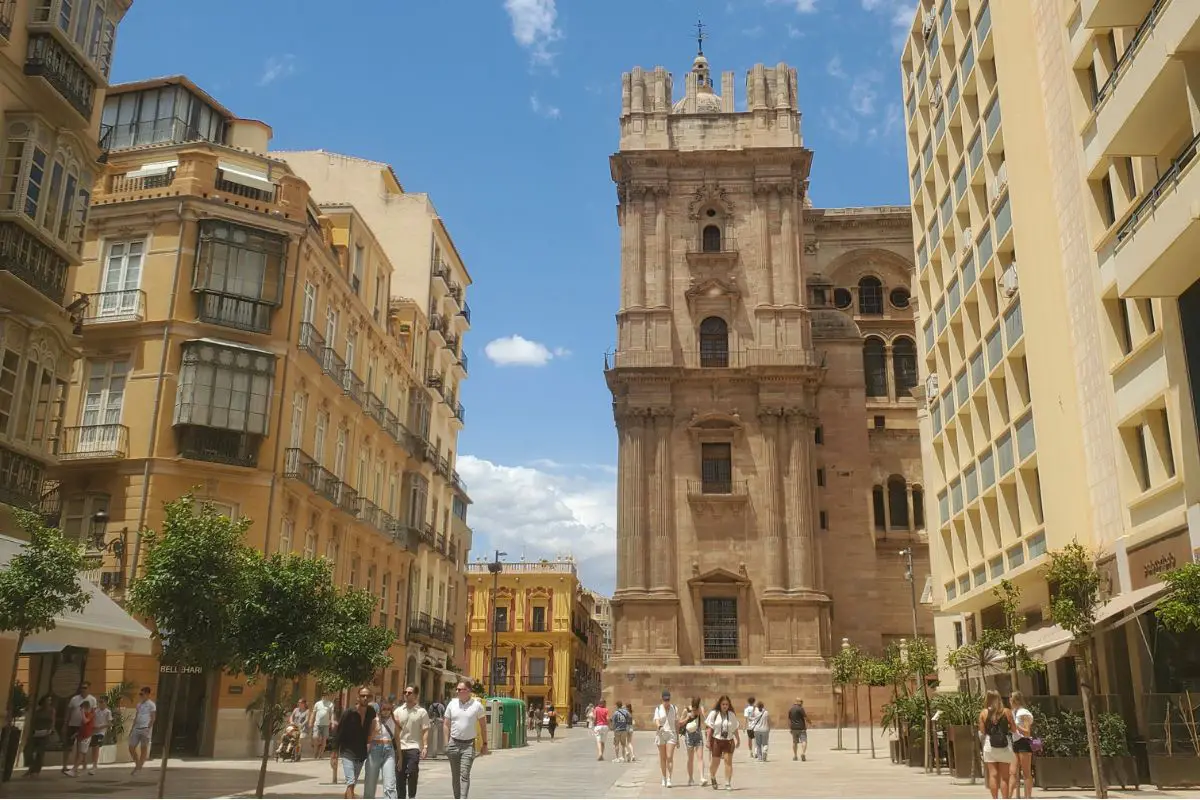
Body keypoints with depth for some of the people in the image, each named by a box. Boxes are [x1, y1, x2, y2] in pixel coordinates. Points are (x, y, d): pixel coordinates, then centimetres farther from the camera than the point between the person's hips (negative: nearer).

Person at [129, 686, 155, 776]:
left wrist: (148, 728, -17)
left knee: (143, 748, -1)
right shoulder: (139, 704, 16)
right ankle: (137, 764, 18)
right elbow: (136, 717, 20)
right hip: (136, 728, 7)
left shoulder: (151, 704, -4)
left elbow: (153, 718, -9)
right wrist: (132, 729, 14)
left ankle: (139, 767, 5)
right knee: (131, 747, 4)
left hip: (145, 729, -7)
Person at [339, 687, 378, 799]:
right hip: (348, 752, -5)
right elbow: (339, 732, -9)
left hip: (362, 753, 5)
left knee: (353, 782, 16)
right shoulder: (349, 712, -14)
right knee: (351, 782, -15)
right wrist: (335, 752, -10)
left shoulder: (371, 712, -2)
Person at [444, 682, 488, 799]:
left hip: (469, 745, -3)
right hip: (454, 743, 3)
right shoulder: (452, 704, 4)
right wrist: (447, 743, 2)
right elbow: (446, 725, 9)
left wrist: (485, 744, 4)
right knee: (455, 775, 10)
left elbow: (483, 726, 5)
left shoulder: (477, 705, -2)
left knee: (464, 775, -13)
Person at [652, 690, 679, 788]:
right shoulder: (658, 709, 3)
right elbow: (656, 721, -9)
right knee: (662, 758, 6)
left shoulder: (674, 709, 6)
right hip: (660, 735, 0)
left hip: (671, 734, 0)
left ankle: (669, 780, -14)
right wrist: (659, 727, -33)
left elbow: (677, 724, 10)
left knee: (670, 757, -11)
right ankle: (664, 778, 20)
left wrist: (678, 738, 9)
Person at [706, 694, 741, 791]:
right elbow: (710, 729, -2)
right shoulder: (714, 714, -3)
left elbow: (735, 729, 11)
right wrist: (708, 741, -4)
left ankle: (728, 783, -3)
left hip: (728, 741, 1)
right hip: (716, 740, -1)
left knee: (728, 761, -8)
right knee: (715, 762, 7)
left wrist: (738, 739, 12)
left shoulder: (731, 715, 4)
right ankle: (712, 777, 36)